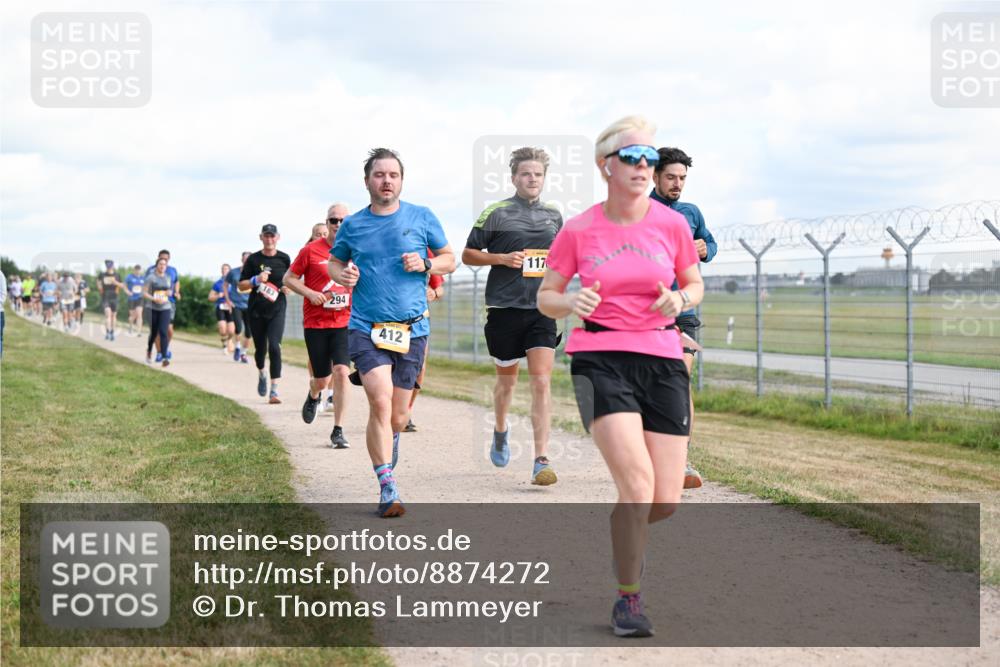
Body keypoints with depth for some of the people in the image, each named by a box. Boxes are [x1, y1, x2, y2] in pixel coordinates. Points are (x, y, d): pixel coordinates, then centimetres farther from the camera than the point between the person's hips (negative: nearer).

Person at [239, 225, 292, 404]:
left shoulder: (284, 259, 4)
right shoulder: (253, 259, 2)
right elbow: (241, 285, 4)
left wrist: (288, 287, -5)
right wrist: (256, 280, -14)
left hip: (277, 310, -1)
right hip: (256, 310, 1)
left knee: (274, 347, -16)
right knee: (260, 348, 10)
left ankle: (274, 391, -15)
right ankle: (261, 374, 44)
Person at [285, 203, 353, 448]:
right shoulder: (311, 250, -4)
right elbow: (289, 278, 2)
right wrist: (309, 293, -13)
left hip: (345, 322, 1)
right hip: (315, 324, -1)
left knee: (341, 371, -16)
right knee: (322, 379, 5)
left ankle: (338, 431, -7)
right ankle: (314, 396, 45)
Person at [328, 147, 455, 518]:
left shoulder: (422, 218, 4)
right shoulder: (352, 225, 6)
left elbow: (449, 259, 13)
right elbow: (334, 262, 21)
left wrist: (425, 264, -8)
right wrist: (342, 274, -2)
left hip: (412, 330, 1)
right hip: (365, 328, -1)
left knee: (398, 416, 7)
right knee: (380, 402, -20)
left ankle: (386, 444, 44)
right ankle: (387, 489, -14)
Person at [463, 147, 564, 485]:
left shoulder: (554, 216, 12)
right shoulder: (496, 213, 0)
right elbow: (468, 254, 3)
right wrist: (502, 258, -12)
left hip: (542, 309, 2)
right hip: (504, 308, -2)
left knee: (542, 382, -11)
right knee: (507, 381, 13)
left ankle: (541, 460, -13)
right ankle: (500, 431, 44)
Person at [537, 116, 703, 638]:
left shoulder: (671, 224, 2)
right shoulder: (578, 231, -1)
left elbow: (695, 284, 15)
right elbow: (546, 297, 7)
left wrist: (680, 300, -8)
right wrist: (571, 304, -15)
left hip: (662, 360, 3)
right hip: (600, 359, -2)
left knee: (666, 500, -2)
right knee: (638, 482, -20)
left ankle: (624, 535, 36)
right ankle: (628, 599, -1)